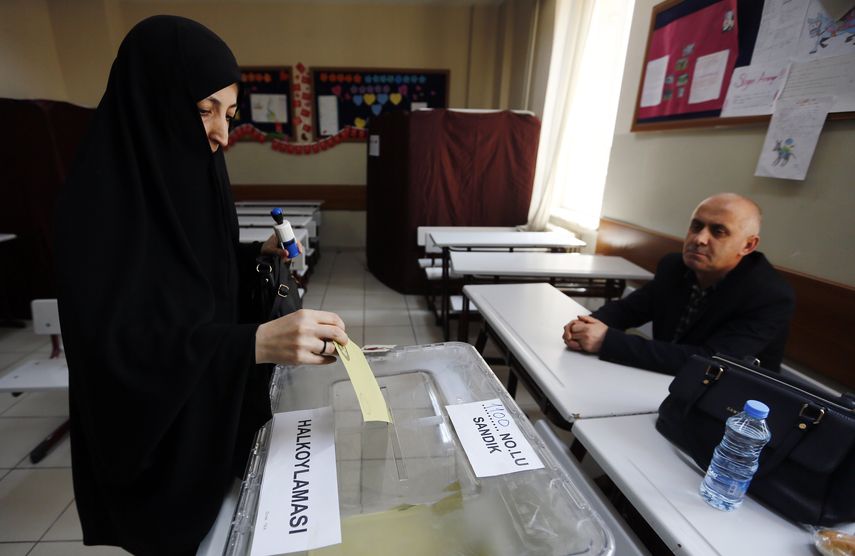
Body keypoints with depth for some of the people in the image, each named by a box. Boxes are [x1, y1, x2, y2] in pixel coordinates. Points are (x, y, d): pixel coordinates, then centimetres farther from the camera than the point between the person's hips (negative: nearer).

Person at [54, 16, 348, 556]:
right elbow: (109, 349, -32)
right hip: (155, 435, -7)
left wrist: (257, 254, -5)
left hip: (217, 407, 7)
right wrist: (256, 342, -45)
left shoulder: (191, 177, 0)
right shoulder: (100, 202, -24)